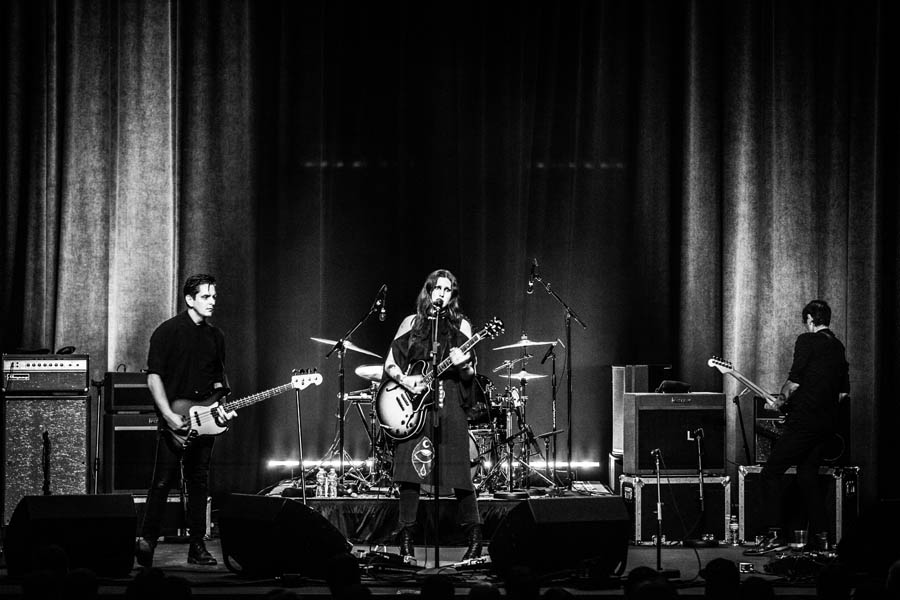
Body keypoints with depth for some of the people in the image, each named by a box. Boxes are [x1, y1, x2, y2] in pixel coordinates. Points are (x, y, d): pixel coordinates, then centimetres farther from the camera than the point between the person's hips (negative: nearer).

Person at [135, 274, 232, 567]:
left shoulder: (215, 336, 14)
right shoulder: (168, 332, -5)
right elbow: (154, 376, -9)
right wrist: (169, 415, -17)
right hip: (174, 421, -5)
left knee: (199, 484, 7)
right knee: (162, 482, -9)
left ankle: (197, 547, 11)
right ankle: (146, 540, -3)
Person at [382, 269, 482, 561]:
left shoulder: (461, 326, 10)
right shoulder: (411, 323, 13)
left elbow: (471, 373, 8)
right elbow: (389, 364, 12)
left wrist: (462, 365, -14)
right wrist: (405, 380, -7)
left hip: (449, 404, -1)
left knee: (459, 473, -5)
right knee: (410, 471, -4)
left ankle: (475, 539, 3)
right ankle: (406, 542, 1)